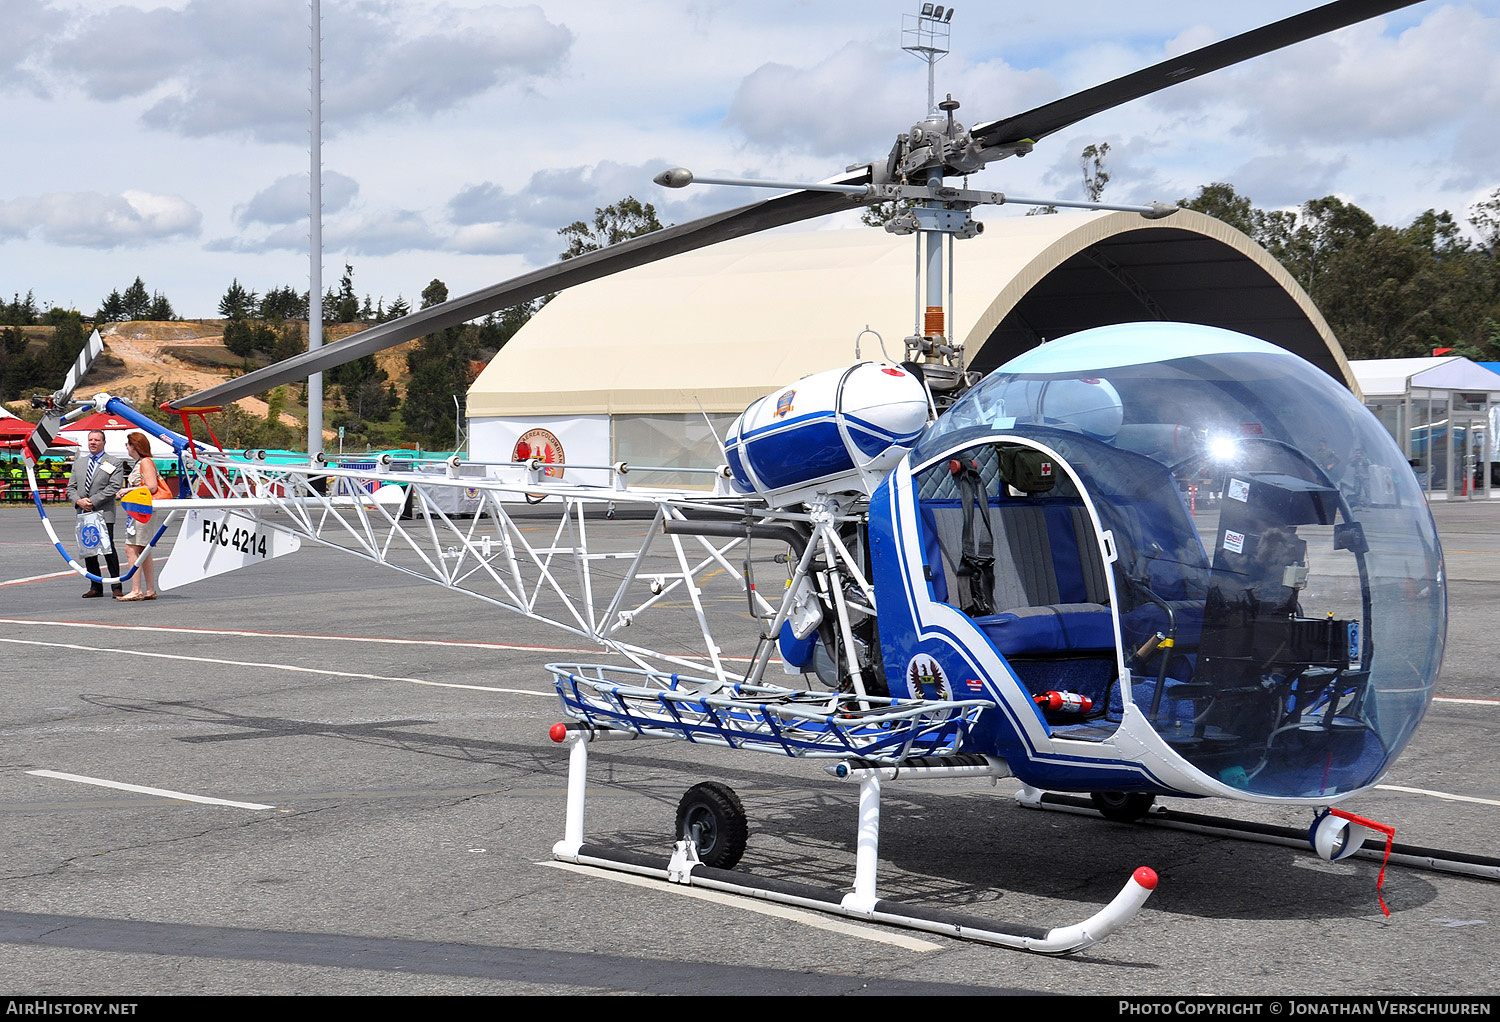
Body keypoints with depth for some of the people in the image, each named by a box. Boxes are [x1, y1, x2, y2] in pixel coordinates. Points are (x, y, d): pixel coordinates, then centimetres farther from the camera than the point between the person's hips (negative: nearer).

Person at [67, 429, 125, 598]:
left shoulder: (114, 463, 1)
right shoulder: (79, 462, 17)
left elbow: (114, 487, -10)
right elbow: (71, 486, 15)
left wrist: (93, 501, -15)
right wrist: (78, 501, -6)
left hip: (103, 514, -5)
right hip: (83, 514, 6)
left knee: (108, 549, -8)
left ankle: (117, 587, -3)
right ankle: (95, 587, 13)